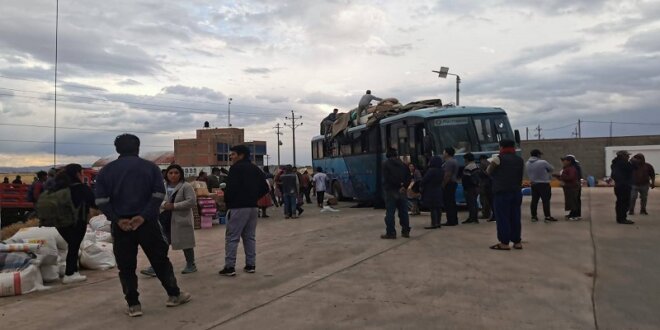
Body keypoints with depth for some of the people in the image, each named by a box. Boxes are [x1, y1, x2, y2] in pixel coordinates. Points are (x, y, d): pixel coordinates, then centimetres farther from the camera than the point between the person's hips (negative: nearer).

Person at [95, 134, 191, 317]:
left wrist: (117, 219, -8)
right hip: (147, 222, -1)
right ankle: (174, 294, 18)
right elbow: (158, 194, -10)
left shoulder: (106, 170, 7)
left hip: (120, 224, 1)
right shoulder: (150, 167, 3)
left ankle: (133, 305, 9)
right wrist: (143, 216, -14)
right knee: (160, 259, 10)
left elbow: (101, 200, -4)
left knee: (126, 266, 8)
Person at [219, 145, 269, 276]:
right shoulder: (255, 169, 15)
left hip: (238, 207, -7)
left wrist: (226, 201, -3)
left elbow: (231, 188, -18)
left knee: (232, 237, -2)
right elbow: (265, 188, 14)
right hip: (252, 206, 8)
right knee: (250, 236, 13)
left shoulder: (236, 168, -9)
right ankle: (251, 265, 15)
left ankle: (229, 267, -2)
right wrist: (254, 198, 14)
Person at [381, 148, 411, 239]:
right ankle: (405, 231, 14)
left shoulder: (385, 164, -3)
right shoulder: (402, 164, 12)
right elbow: (408, 177, 4)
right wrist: (403, 186, -6)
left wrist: (399, 184, -7)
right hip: (401, 191, 5)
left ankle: (391, 232, -4)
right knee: (403, 212, 10)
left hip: (391, 190, -5)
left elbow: (387, 178, -13)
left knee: (390, 213, -2)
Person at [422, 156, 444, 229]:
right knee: (438, 208, 10)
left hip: (431, 192, -9)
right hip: (439, 191, 9)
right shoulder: (441, 171, 7)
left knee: (432, 208, -6)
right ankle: (438, 223, 16)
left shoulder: (431, 170, -20)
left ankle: (433, 224, -6)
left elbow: (424, 180, -17)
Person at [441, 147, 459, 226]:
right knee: (452, 202, 13)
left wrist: (443, 185, -20)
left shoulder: (448, 162, -16)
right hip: (453, 183, 11)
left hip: (448, 184, -11)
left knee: (448, 203, -9)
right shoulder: (454, 161, 18)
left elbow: (447, 175, -23)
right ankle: (454, 220, 18)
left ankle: (451, 221, -9)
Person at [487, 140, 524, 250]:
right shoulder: (520, 160, 11)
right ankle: (517, 241, 14)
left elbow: (489, 172, 3)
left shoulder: (498, 159, -7)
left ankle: (504, 242, -2)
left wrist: (492, 163, 19)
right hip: (516, 192, 6)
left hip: (501, 192, -6)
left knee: (502, 217, -2)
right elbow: (521, 176, 14)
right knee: (515, 217, 10)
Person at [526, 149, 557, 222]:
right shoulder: (543, 162, -16)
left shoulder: (527, 163, -1)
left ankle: (533, 216, 16)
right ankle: (547, 216, 2)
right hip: (544, 184, -6)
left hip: (533, 184, 6)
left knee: (534, 200, 11)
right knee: (546, 200, 0)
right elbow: (552, 169, -2)